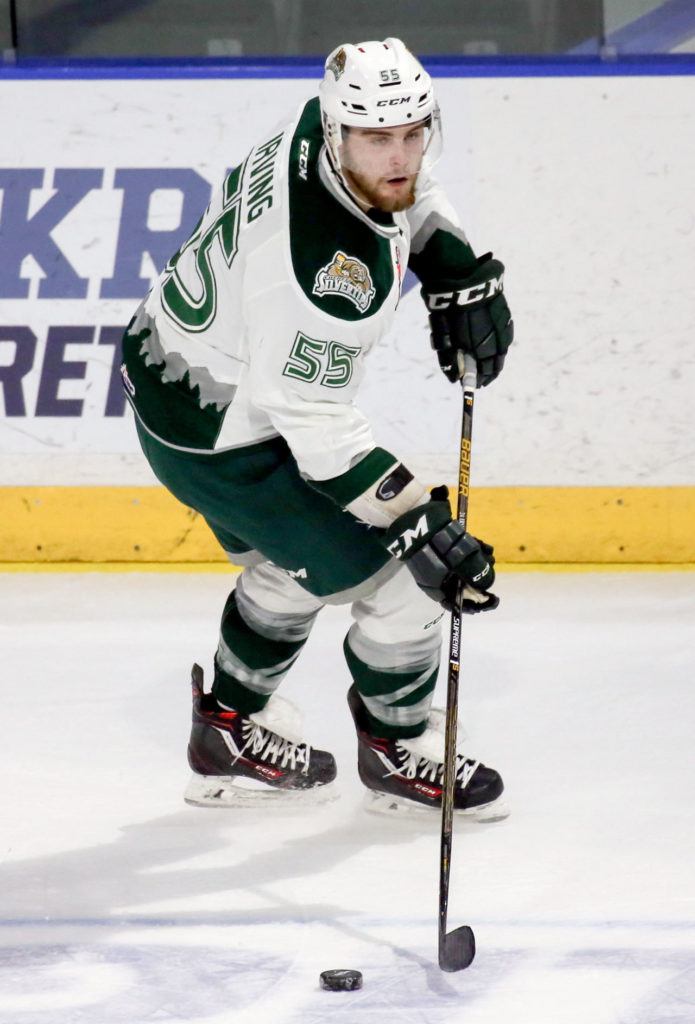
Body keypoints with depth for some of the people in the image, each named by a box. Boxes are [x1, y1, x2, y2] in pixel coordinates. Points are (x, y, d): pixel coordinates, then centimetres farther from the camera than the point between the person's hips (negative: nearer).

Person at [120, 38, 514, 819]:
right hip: (224, 439, -9)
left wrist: (460, 272, 1)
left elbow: (405, 196, 13)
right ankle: (397, 753, 23)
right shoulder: (329, 266, -37)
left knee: (287, 561, 31)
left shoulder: (320, 124, -12)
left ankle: (232, 732, 46)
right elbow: (316, 425, -31)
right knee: (406, 579, 0)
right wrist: (418, 522, -28)